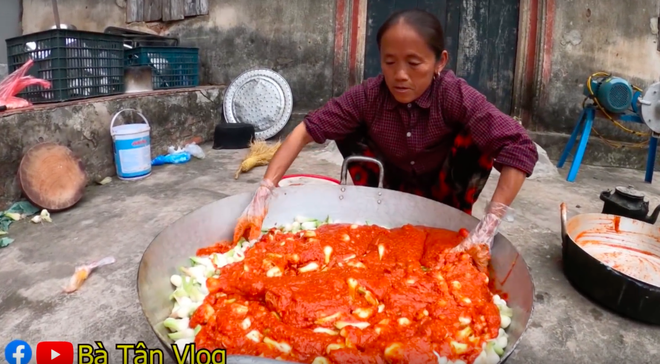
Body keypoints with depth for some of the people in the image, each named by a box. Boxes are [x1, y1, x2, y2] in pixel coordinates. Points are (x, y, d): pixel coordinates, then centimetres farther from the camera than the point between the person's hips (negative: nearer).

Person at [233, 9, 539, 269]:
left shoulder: (455, 95, -29)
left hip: (446, 188, -1)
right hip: (399, 187, 1)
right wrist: (262, 195, -34)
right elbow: (305, 131, -24)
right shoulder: (368, 96, -24)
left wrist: (487, 228, -44)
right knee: (348, 133, -20)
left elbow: (520, 148, -36)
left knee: (476, 135, -29)